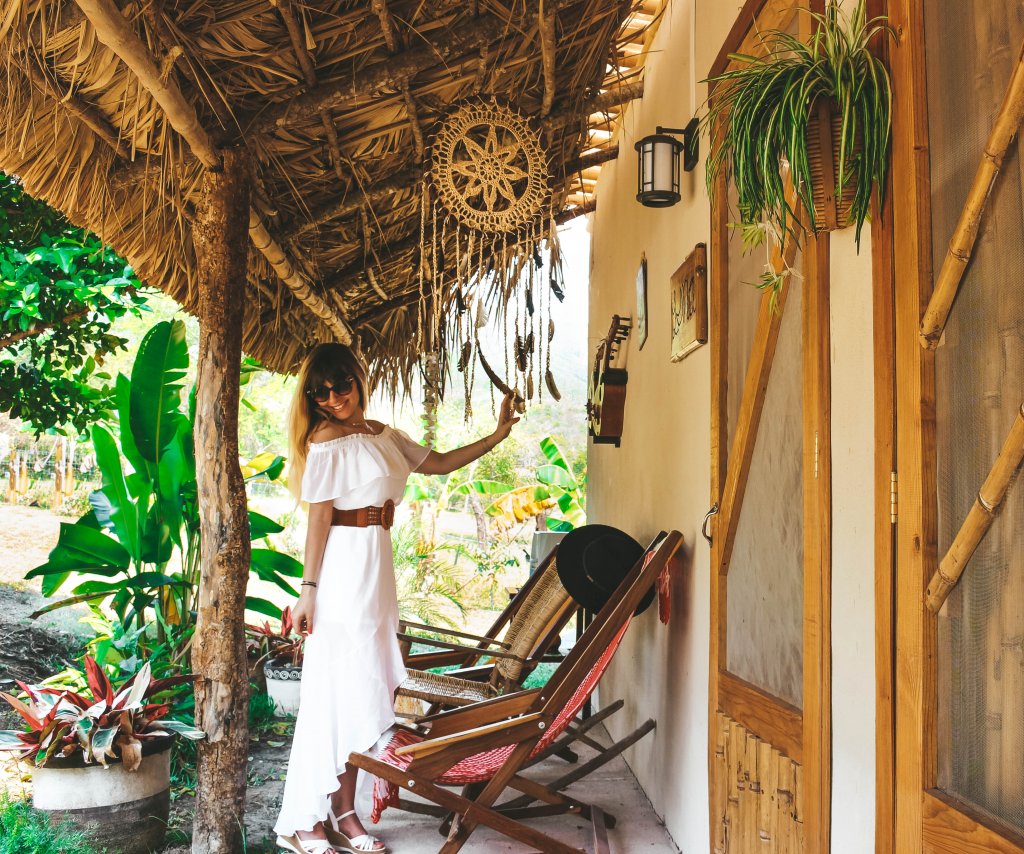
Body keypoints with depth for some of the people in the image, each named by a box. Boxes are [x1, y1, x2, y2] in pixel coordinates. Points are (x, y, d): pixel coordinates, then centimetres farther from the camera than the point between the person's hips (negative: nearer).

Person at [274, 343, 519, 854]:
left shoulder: (382, 436, 14)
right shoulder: (326, 443, -8)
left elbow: (441, 463, 20)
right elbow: (319, 520, -11)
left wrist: (497, 436, 15)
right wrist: (308, 590, -13)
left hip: (376, 568, 8)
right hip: (343, 568, -8)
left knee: (361, 693, 9)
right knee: (335, 695, -6)